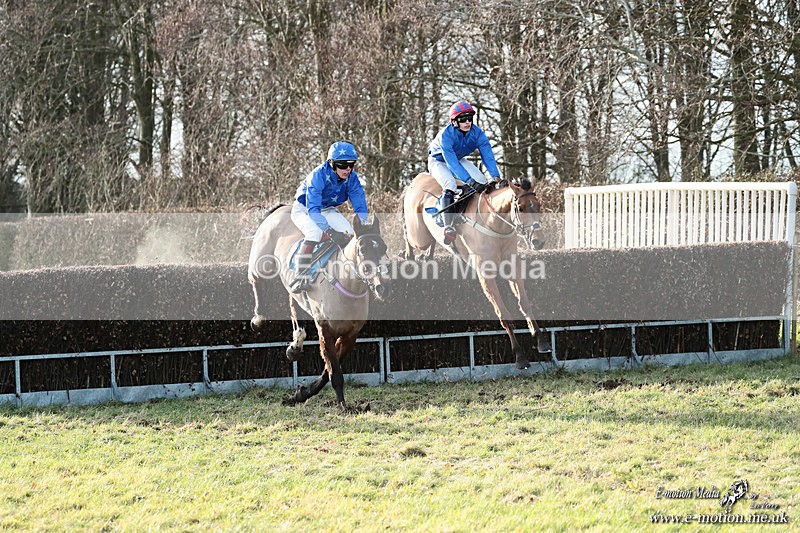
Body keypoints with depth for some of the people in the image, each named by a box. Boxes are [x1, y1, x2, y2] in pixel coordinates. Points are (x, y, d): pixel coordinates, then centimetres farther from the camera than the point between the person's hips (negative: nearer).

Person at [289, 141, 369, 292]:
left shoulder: (352, 178, -18)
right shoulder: (319, 175, -34)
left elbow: (360, 206, -17)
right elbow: (313, 209, -41)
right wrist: (330, 231, -52)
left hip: (328, 210, 5)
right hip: (304, 209, -5)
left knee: (348, 233, -21)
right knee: (315, 232, -34)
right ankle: (300, 276, -33)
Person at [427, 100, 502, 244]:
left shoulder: (477, 133, -21)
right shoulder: (446, 135, -36)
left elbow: (487, 155, -23)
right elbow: (451, 162, -42)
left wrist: (496, 176, -39)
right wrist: (470, 181, -51)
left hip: (459, 160, 6)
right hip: (438, 161, -6)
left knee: (482, 182, -14)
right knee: (450, 185, -33)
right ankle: (448, 227, -34)